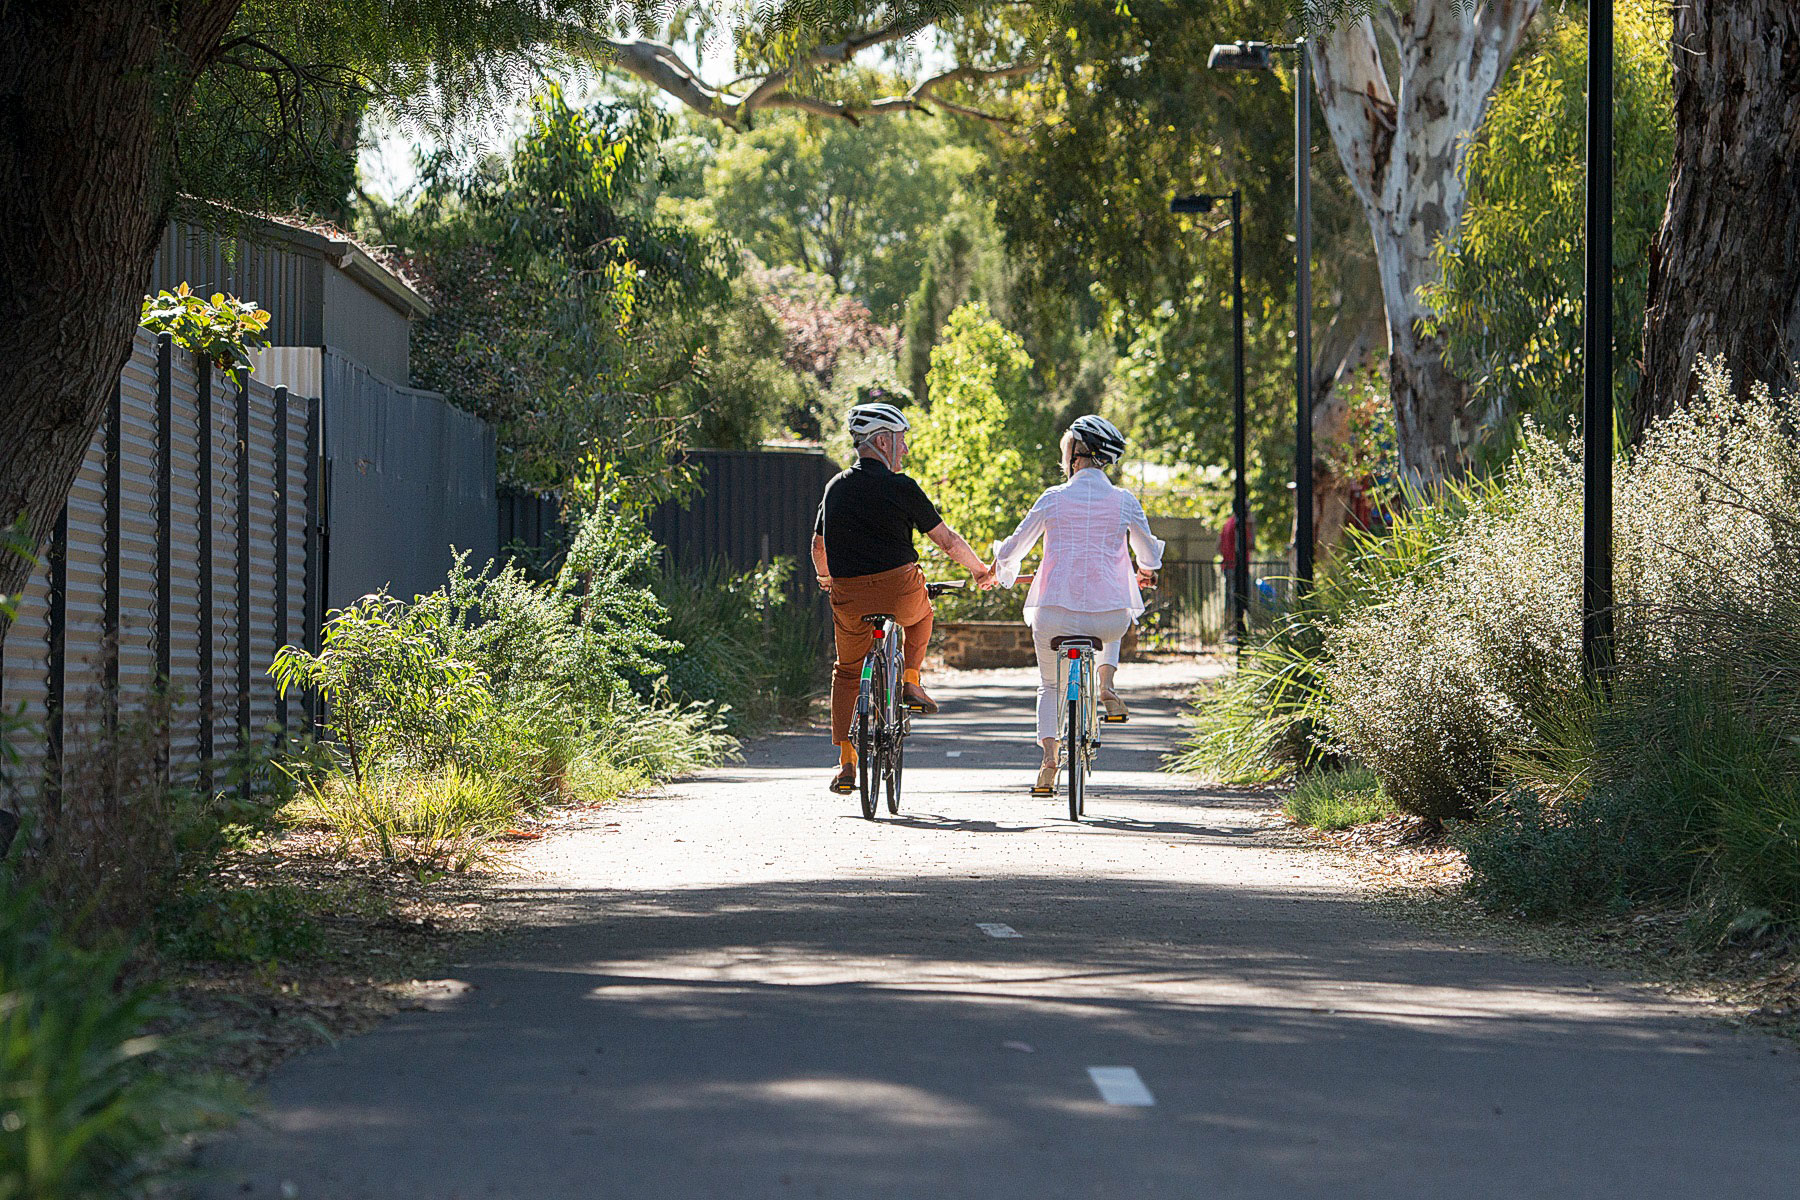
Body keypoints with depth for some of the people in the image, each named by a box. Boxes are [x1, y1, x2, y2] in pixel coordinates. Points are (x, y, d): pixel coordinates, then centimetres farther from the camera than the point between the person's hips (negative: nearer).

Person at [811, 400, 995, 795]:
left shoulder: (835, 488, 8)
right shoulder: (901, 487, -5)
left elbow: (819, 546, 19)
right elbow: (947, 540, 0)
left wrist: (824, 577, 41)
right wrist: (980, 570, 17)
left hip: (848, 597, 3)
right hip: (900, 591, -3)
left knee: (847, 673, 21)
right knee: (921, 615, 35)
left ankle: (846, 763, 12)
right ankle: (911, 684, 20)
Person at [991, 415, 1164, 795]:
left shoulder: (1053, 499, -1)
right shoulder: (1124, 501, 1)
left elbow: (1013, 550, 8)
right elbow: (1150, 556, 13)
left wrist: (1001, 572, 31)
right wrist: (1144, 573, 37)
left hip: (1056, 614, -1)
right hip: (1109, 617, 1)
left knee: (1049, 686, 22)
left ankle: (1048, 759, 1)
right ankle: (1107, 686, 15)